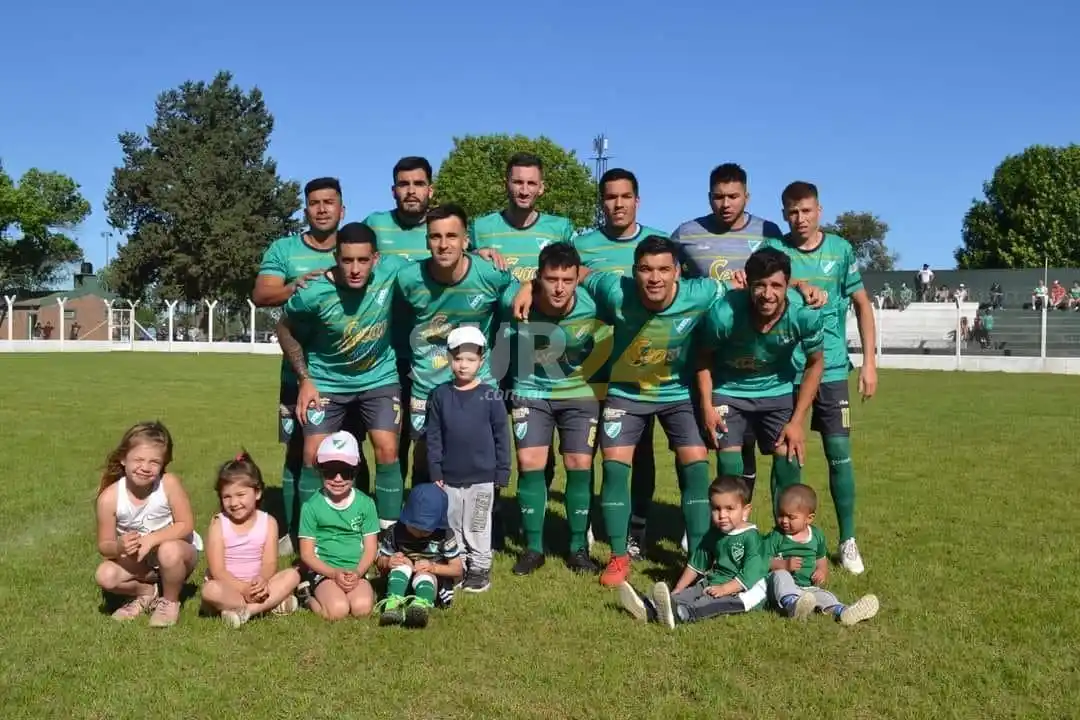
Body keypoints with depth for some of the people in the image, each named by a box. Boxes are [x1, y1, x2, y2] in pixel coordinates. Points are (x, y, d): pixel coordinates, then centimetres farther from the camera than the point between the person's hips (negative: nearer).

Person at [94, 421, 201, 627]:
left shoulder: (169, 484, -25)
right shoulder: (109, 497, -20)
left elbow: (186, 525, -20)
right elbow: (104, 545, -12)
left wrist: (150, 540, -31)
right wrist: (118, 547, -35)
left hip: (179, 550, -2)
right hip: (138, 560, 2)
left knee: (169, 551, -36)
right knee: (105, 576, -23)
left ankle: (170, 601, -4)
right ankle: (147, 592, 10)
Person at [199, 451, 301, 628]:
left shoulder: (268, 522, -1)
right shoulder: (218, 524, -7)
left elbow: (269, 563, -9)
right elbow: (217, 570, -13)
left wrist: (262, 580, -33)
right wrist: (244, 588, -28)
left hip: (257, 586, 2)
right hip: (228, 587, -2)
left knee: (292, 575, -20)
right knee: (210, 590, -34)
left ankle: (246, 610, -29)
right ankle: (272, 603, -28)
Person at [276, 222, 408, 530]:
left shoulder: (392, 269, -21)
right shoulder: (314, 292, -24)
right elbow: (285, 330, -5)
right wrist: (305, 379, -8)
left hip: (379, 378, 1)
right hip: (327, 382, 0)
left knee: (387, 450, -10)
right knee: (314, 454, -5)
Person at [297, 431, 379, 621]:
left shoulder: (365, 504, 3)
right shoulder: (312, 506, -1)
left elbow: (370, 548, 5)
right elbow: (306, 553, -1)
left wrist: (357, 573, -14)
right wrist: (335, 573, -15)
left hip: (356, 572, 1)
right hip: (324, 571, -1)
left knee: (362, 607, -28)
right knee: (337, 610, -27)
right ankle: (309, 596, 2)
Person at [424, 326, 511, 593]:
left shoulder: (490, 396, -6)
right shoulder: (440, 395, -1)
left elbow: (501, 436, -2)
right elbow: (433, 437, 2)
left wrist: (502, 472, -2)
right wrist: (435, 472, -1)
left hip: (482, 477, -2)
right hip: (449, 477, 2)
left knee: (478, 527, 8)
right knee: (452, 528, 13)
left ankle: (480, 568, 22)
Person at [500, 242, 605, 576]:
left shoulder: (592, 306, -24)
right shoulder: (516, 302, -25)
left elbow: (609, 342, -5)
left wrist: (584, 373, -3)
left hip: (579, 392, 0)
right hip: (531, 392, 0)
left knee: (580, 465, -3)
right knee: (529, 463, -7)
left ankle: (579, 547, 12)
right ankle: (533, 547, 7)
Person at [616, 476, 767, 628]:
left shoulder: (751, 537, -12)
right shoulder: (713, 535, 10)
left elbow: (750, 575, -21)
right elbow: (695, 565, 18)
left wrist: (724, 589, -28)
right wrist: (677, 591, 11)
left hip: (746, 590, -7)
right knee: (690, 593, -16)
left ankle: (678, 613, -59)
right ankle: (649, 607, -38)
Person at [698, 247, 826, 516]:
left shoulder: (806, 314, -27)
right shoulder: (723, 313, -32)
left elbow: (815, 364, -9)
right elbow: (704, 357, -10)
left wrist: (797, 421, -9)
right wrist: (706, 405, -15)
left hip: (778, 390, 2)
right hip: (728, 390, -1)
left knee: (788, 459, -5)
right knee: (729, 465, -7)